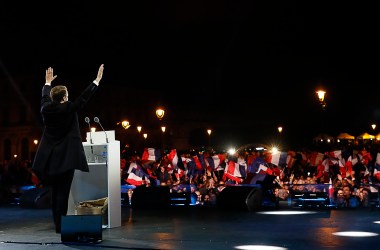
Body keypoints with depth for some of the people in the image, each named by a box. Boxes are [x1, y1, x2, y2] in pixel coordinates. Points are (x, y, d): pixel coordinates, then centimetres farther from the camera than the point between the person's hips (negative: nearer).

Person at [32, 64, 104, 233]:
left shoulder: (46, 109, 2)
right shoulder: (69, 108, -12)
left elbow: (45, 97, 23)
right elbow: (85, 96, -4)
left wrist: (48, 82, 41)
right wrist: (97, 79, 6)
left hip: (50, 157, 6)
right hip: (66, 156, -6)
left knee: (55, 191, 13)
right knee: (63, 191, -4)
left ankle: (57, 224, 18)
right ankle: (60, 225, -3)